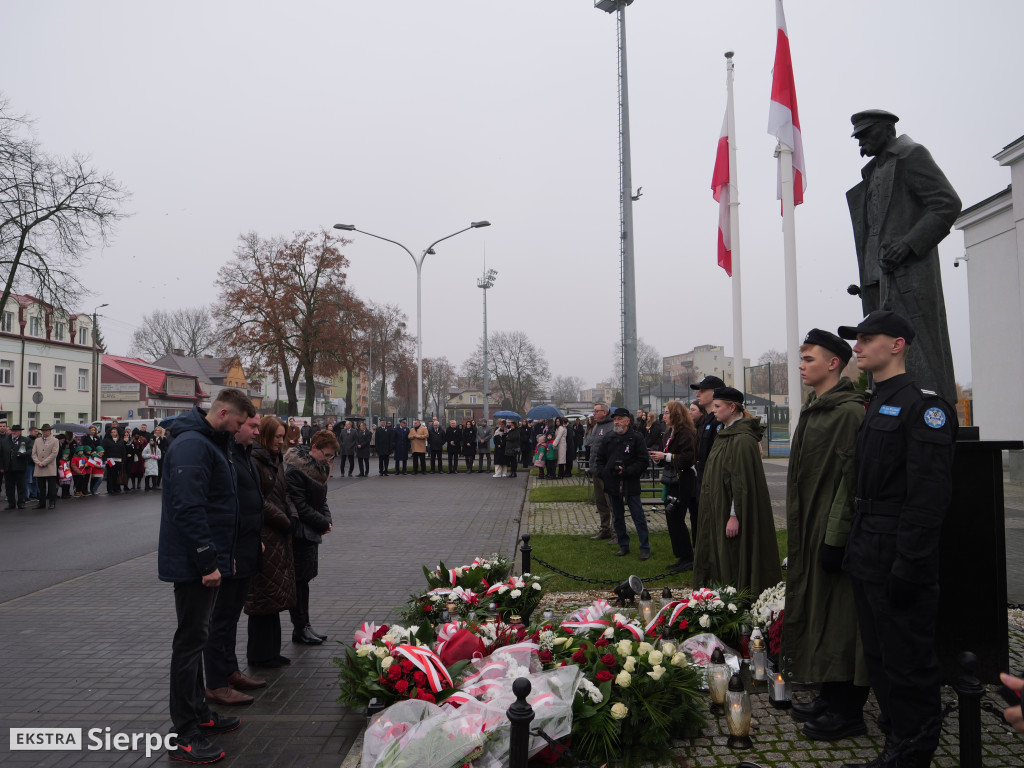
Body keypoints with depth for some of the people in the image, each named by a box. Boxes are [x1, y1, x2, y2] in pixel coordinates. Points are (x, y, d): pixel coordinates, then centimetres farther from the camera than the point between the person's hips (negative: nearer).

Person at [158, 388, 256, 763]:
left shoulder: (210, 443, 14)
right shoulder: (192, 445, -19)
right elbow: (188, 509, -26)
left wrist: (222, 555, 20)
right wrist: (209, 561, -25)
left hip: (204, 562, 10)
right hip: (193, 563, -10)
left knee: (196, 637, 18)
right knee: (191, 640, -3)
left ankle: (198, 712, 30)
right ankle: (185, 735, 5)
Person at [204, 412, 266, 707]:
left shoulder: (244, 454, 14)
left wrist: (257, 540, 20)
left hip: (245, 551, 10)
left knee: (231, 616, 19)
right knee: (221, 619, 1)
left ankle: (230, 672, 31)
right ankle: (216, 685, 11)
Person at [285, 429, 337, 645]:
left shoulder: (320, 467, 9)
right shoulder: (295, 469, -18)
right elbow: (299, 506, -20)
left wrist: (327, 520, 1)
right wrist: (324, 523, -13)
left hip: (312, 532, 9)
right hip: (299, 532, -9)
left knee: (304, 578, 14)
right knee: (299, 580, -2)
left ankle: (303, 626, 22)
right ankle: (300, 629, 8)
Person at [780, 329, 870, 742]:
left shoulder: (850, 411, -15)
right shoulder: (813, 409, 14)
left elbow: (852, 478, -20)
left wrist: (836, 537, -22)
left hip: (832, 532, -10)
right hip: (809, 530, 10)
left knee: (839, 618, -1)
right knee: (817, 611, 16)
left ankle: (849, 711, 11)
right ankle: (830, 696, 28)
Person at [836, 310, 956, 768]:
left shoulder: (923, 405, -14)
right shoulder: (874, 406, 15)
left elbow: (930, 493, -20)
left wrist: (908, 564, -22)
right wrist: (855, 548, 15)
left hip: (899, 559, -9)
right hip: (868, 558, 9)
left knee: (908, 662, 3)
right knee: (879, 658, 18)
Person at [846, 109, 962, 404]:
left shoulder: (911, 156, 1)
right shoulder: (873, 172, 26)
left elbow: (948, 203, -9)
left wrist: (909, 244, -19)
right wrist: (867, 282, 13)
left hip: (909, 277, -8)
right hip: (879, 280, 8)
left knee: (920, 360, -10)